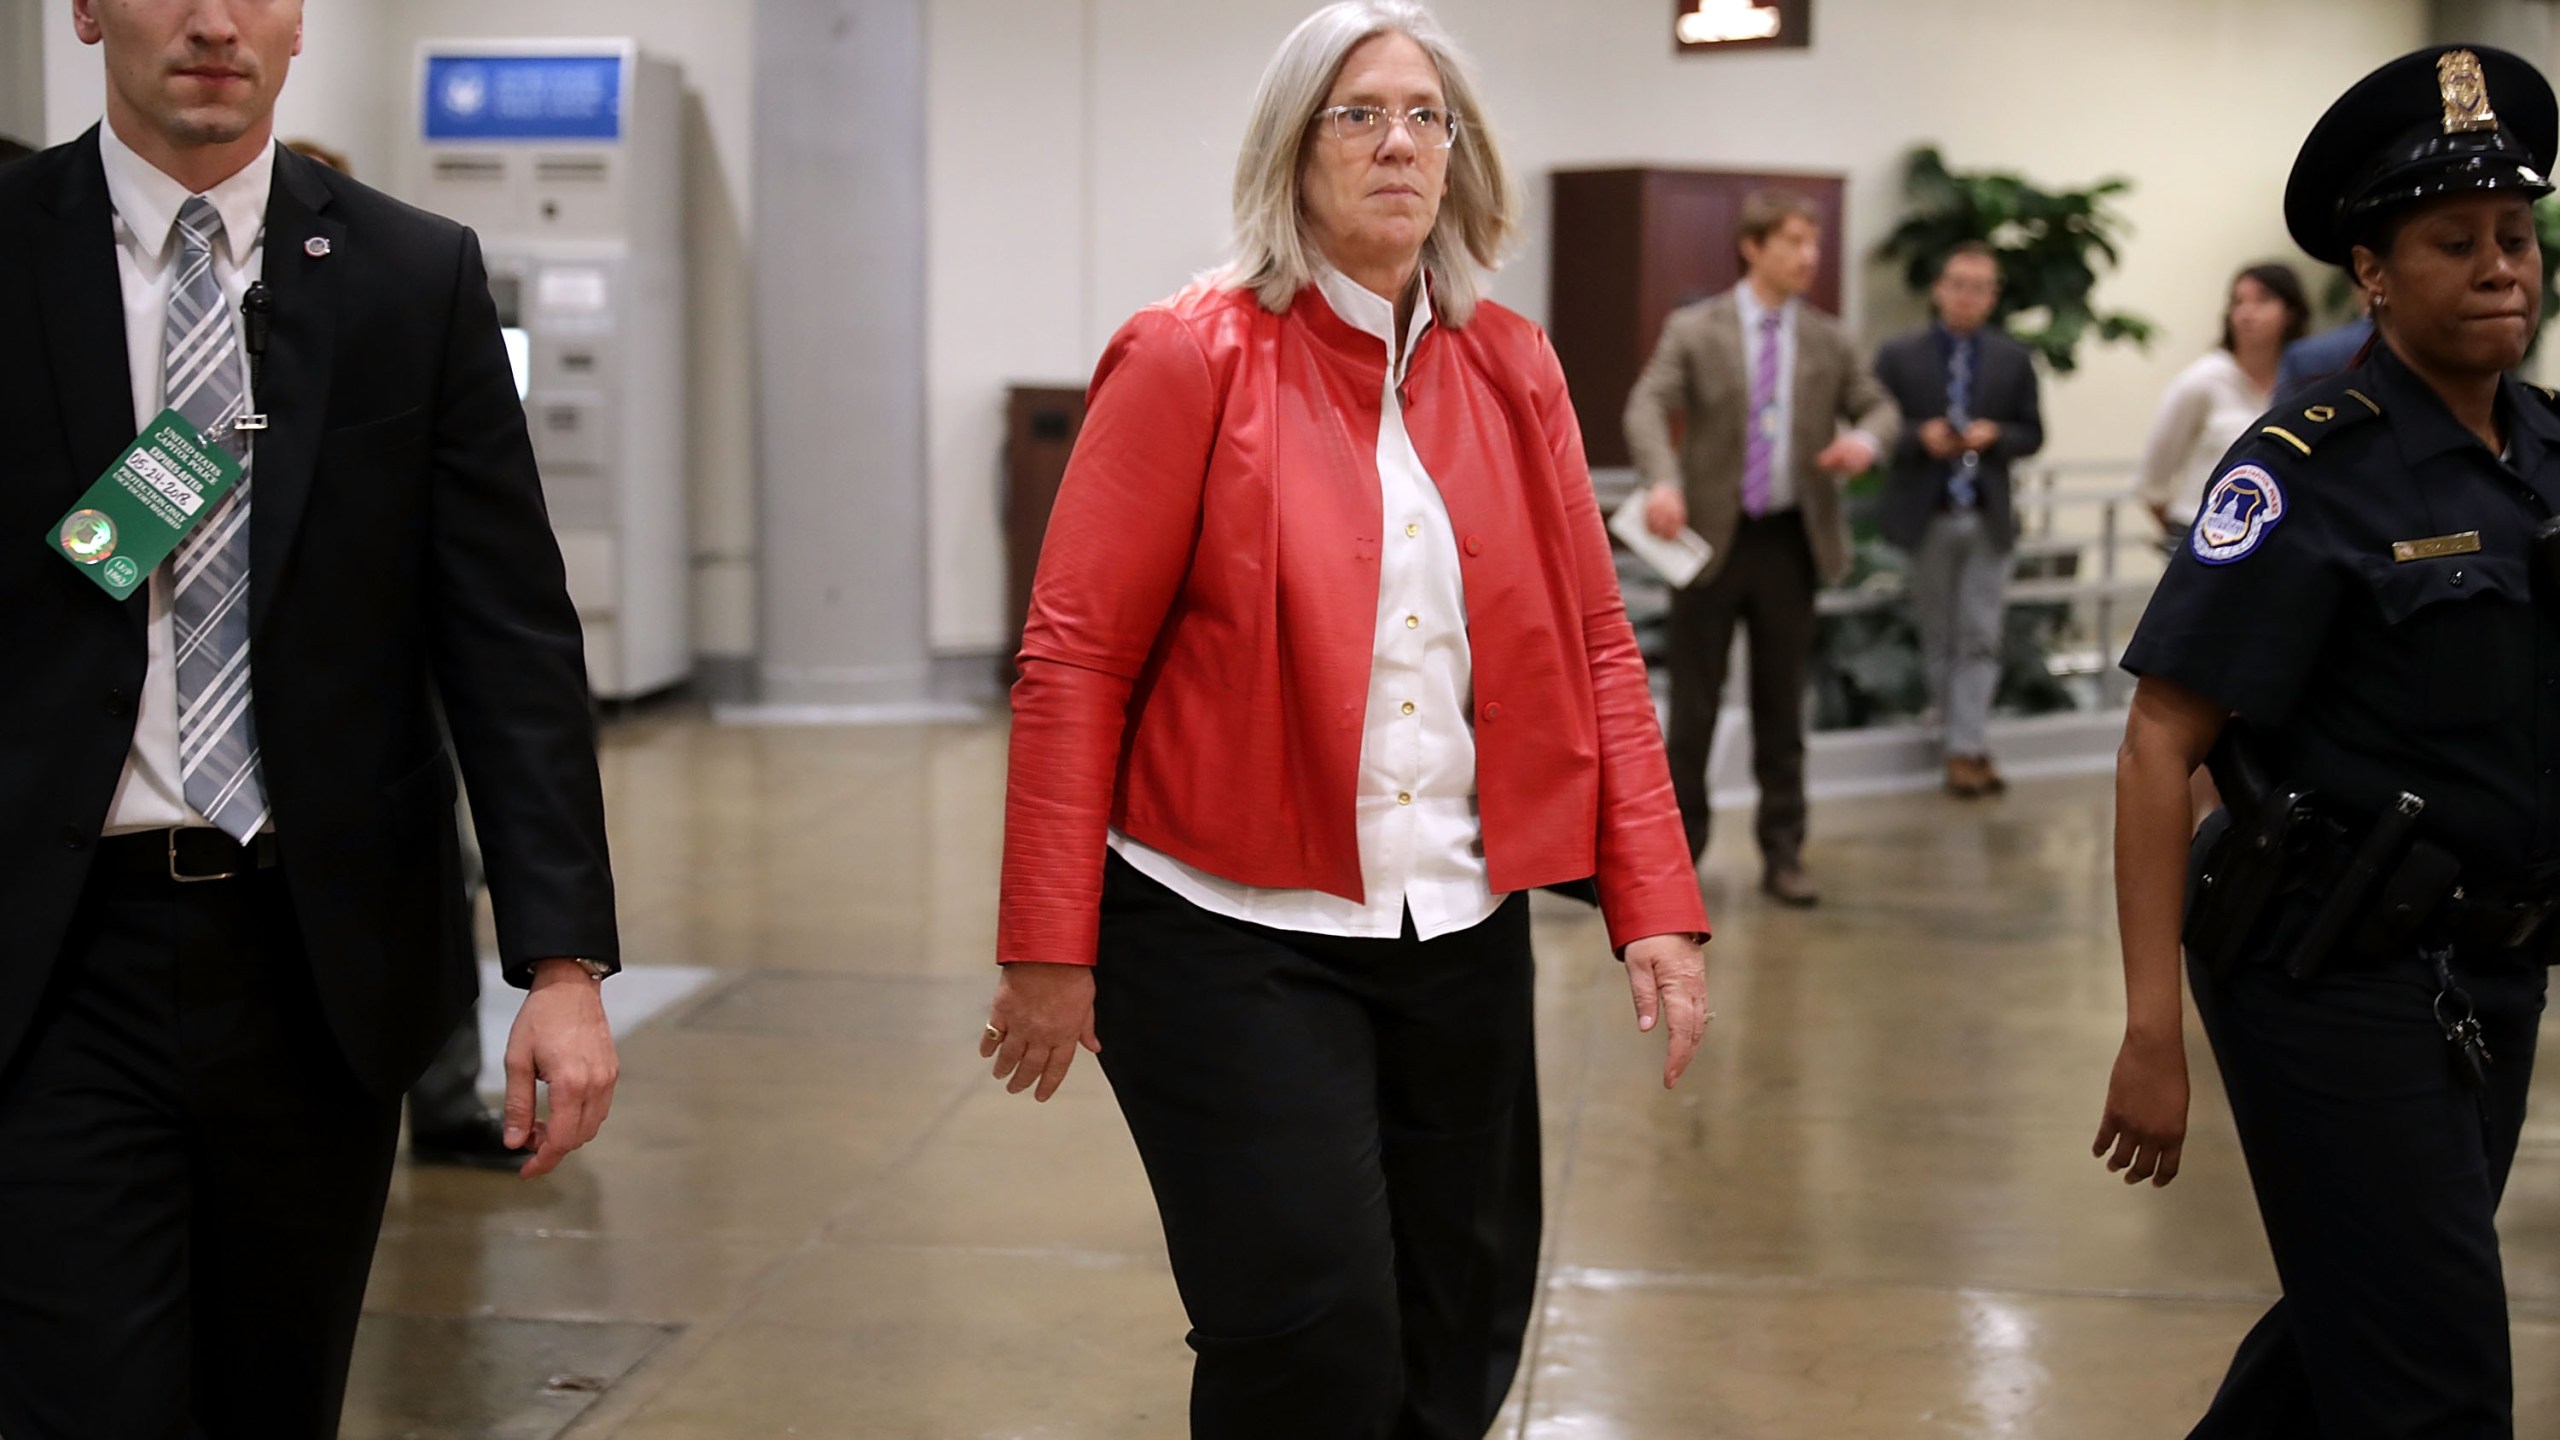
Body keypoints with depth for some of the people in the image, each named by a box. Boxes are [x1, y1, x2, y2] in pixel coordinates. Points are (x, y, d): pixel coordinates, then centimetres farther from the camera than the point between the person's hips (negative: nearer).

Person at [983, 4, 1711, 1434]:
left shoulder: (1514, 371, 7)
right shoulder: (1192, 361, -6)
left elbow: (1595, 646, 8)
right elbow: (1073, 659, -7)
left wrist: (1656, 903, -1)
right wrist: (1048, 949, -10)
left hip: (1459, 936, 5)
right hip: (1235, 940, -5)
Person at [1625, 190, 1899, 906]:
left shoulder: (1827, 339, 7)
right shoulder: (1693, 331, -3)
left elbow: (1878, 405, 12)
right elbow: (1647, 408, -15)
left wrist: (1866, 438, -14)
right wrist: (1663, 482, -34)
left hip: (1791, 539, 3)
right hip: (1711, 534, -2)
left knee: (1781, 704, 8)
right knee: (1694, 703, 4)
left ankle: (1783, 853, 16)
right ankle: (1681, 840, 18)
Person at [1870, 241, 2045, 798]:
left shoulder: (2013, 359, 5)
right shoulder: (1899, 356, -1)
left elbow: (2032, 434, 7)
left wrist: (1995, 436, -13)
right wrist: (1920, 437, -18)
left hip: (1988, 518, 1)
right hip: (1926, 516, 0)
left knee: (1980, 640, -4)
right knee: (1937, 638, 8)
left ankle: (1966, 752, -4)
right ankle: (1967, 742, 20)